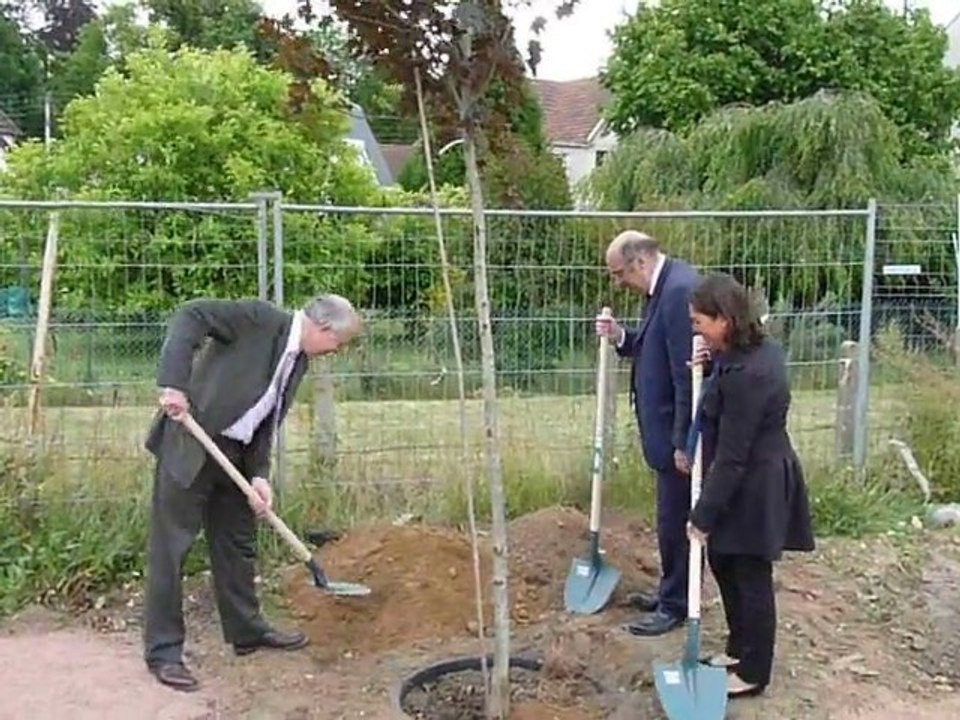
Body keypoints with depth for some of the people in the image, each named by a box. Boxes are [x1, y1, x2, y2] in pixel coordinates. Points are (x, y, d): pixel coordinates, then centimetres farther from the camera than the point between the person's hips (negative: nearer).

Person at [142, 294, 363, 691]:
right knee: (170, 547, -1)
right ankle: (163, 651, 8)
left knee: (238, 542, 17)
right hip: (188, 443, -9)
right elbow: (190, 316, -21)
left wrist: (259, 475, -3)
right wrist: (173, 383, -30)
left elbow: (267, 421, 9)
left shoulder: (298, 360, 9)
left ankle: (247, 630, 33)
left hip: (234, 453, 9)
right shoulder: (261, 317, -14)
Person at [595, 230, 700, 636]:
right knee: (673, 518, 20)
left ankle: (676, 606, 18)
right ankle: (671, 593, 34)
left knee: (676, 520, 3)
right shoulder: (664, 286, 9)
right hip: (670, 428, 10)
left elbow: (687, 372, -25)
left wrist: (683, 441, -22)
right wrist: (621, 338, 0)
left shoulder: (680, 289, -23)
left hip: (680, 433, -10)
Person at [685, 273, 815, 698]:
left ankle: (753, 673, 23)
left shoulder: (746, 374, -29)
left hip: (754, 487, -10)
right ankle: (740, 648, 37)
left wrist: (703, 515, -19)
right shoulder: (759, 348, 1)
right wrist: (712, 365, 3)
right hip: (754, 477, 10)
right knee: (723, 562, 21)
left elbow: (732, 457, -25)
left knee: (751, 577, 5)